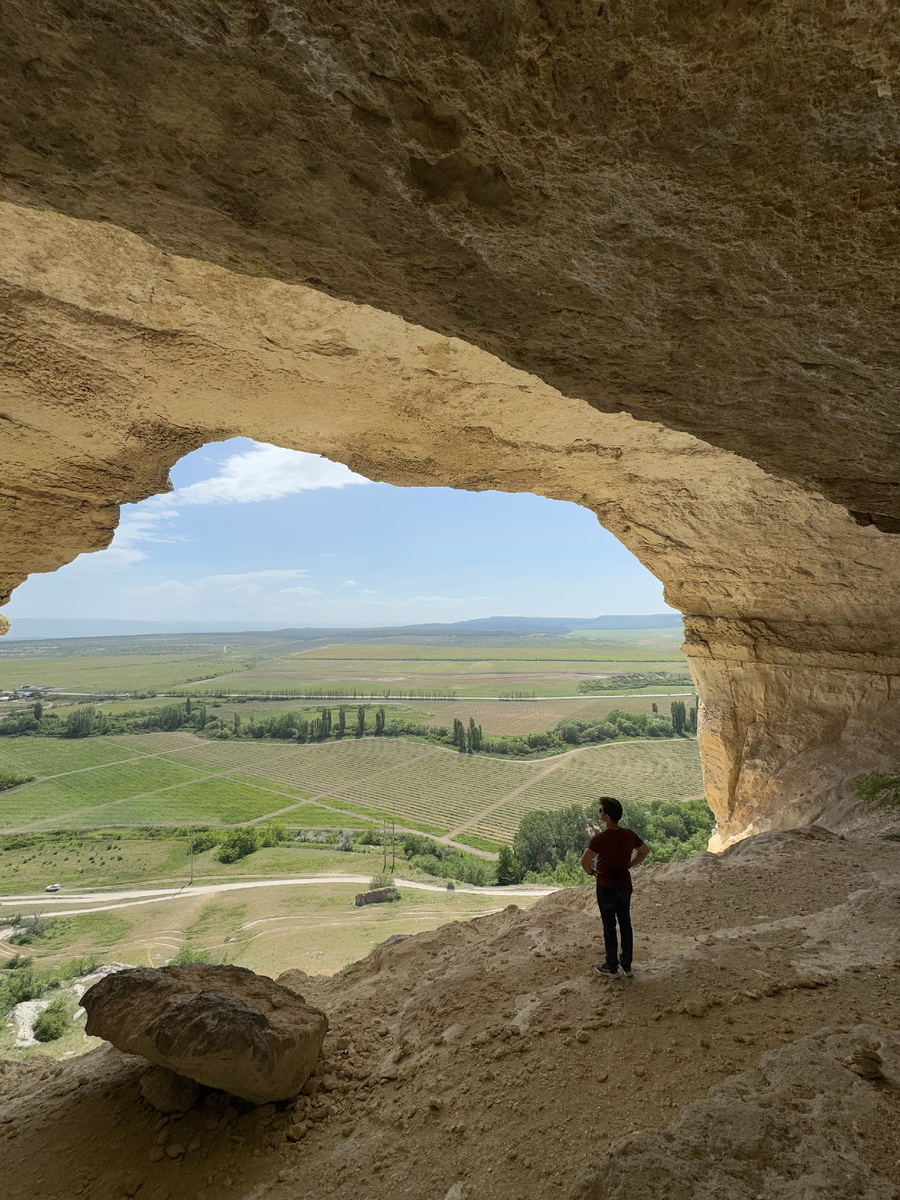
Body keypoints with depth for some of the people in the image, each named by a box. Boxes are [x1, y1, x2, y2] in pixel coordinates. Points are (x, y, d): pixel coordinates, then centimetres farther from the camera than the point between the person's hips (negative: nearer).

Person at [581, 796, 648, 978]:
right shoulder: (629, 835, -6)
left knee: (609, 927, 9)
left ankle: (611, 967, 22)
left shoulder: (599, 839, -24)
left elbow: (584, 861, -29)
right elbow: (645, 850, 10)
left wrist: (591, 872, -8)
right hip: (625, 884, 5)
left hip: (606, 887, -5)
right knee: (625, 924, 17)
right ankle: (627, 965, 29)